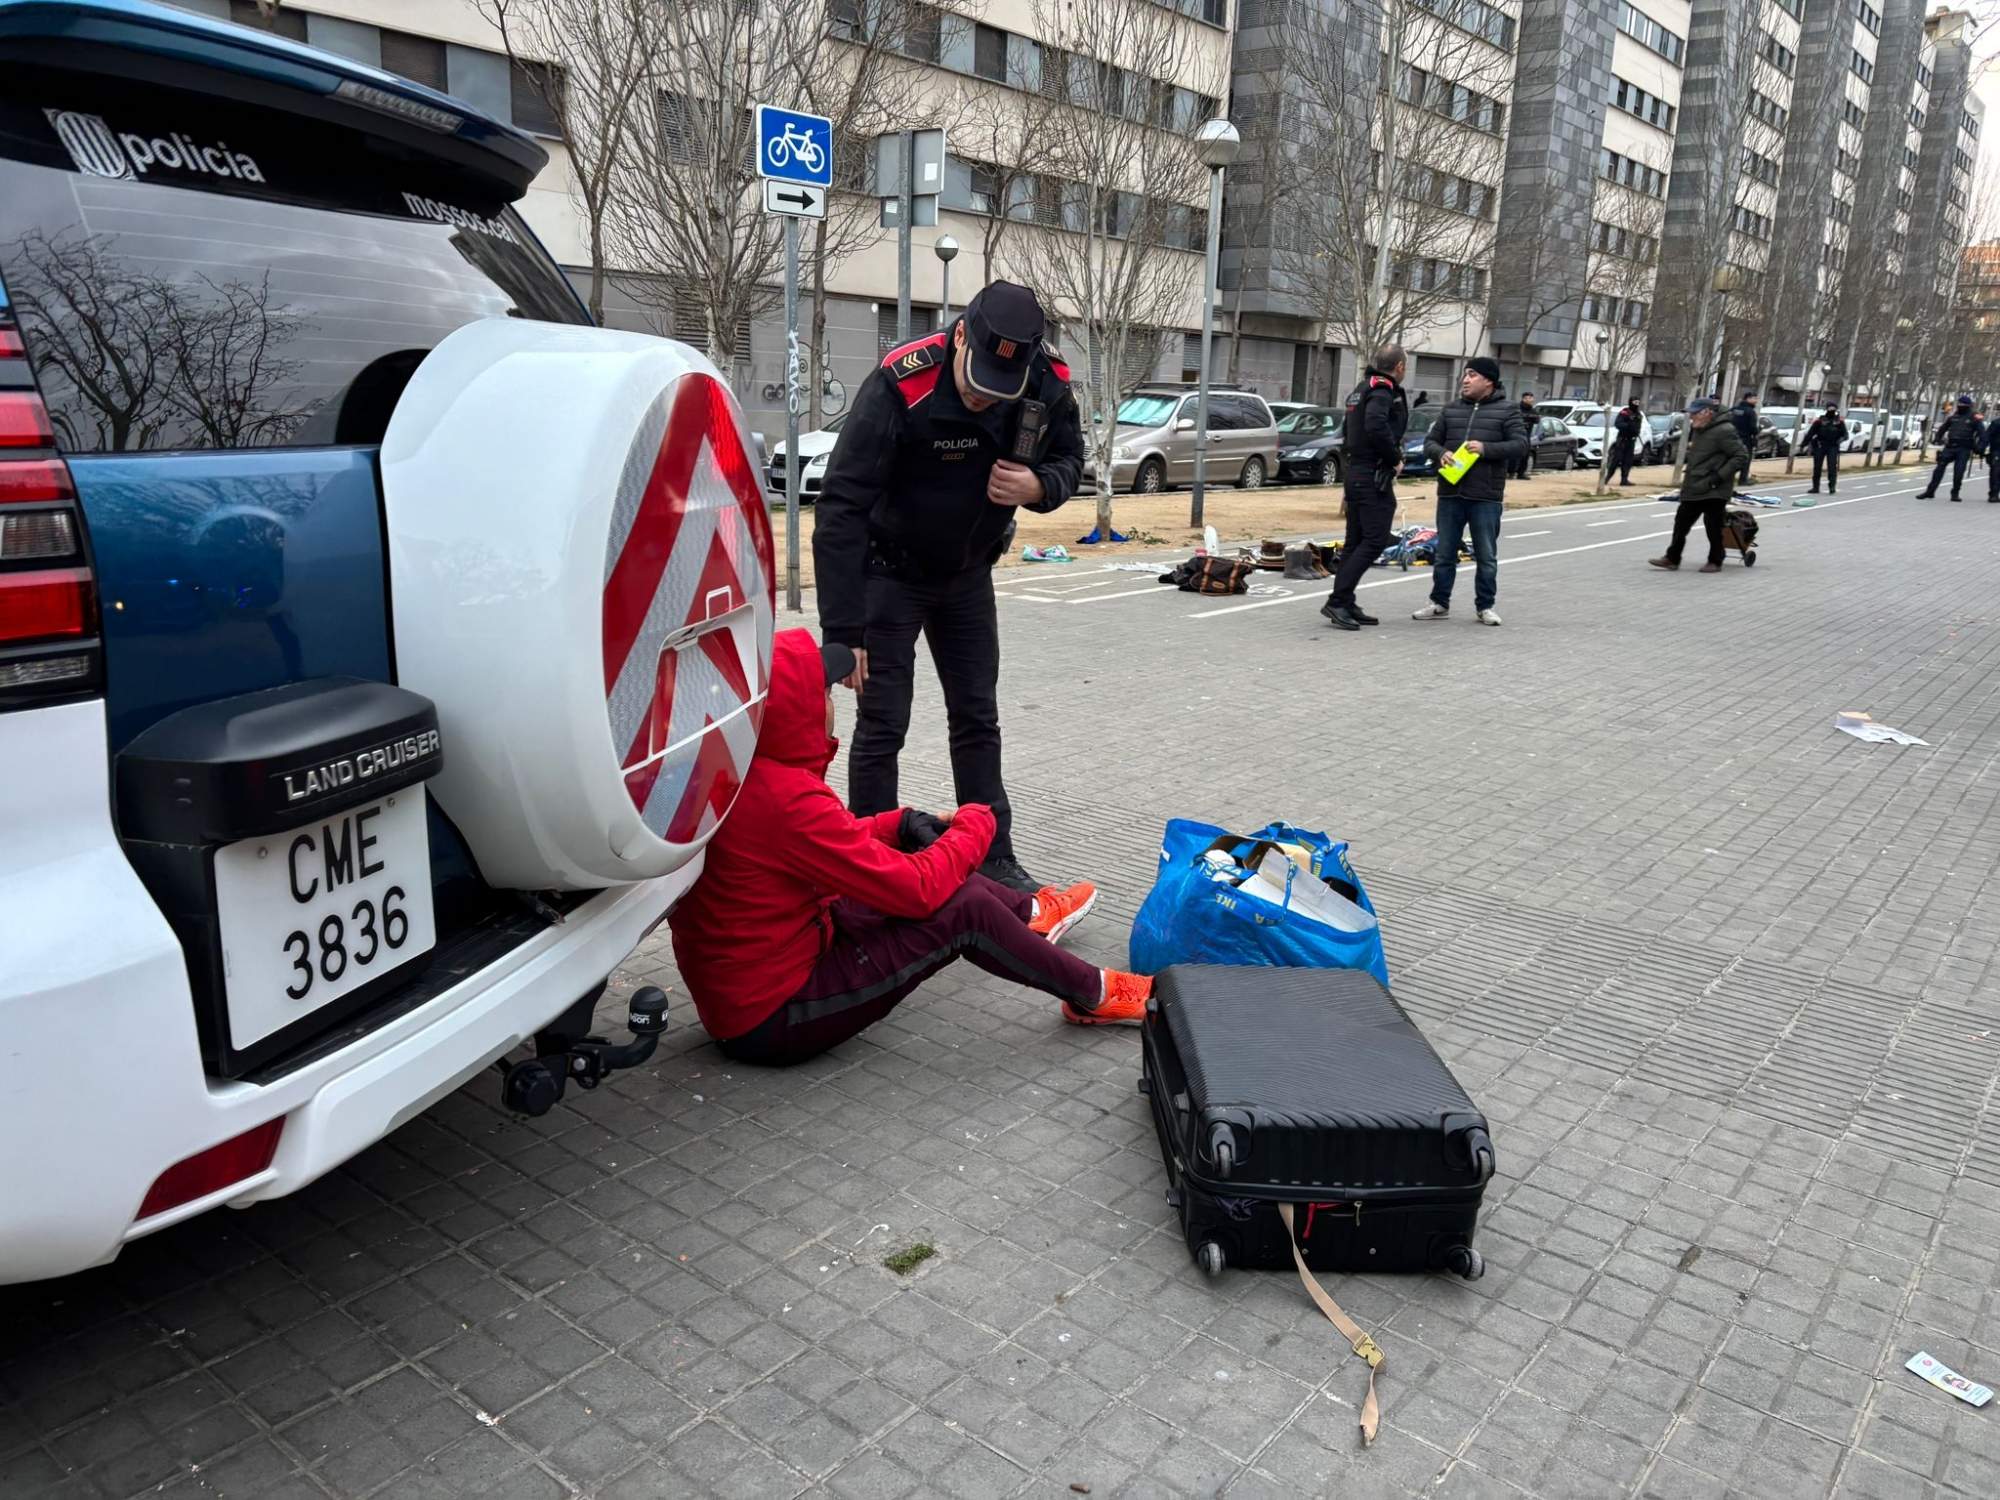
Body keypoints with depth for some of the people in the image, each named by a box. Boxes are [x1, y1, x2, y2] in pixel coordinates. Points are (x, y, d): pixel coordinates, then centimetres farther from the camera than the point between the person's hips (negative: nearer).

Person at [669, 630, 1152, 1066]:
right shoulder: (785, 799, -29)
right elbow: (916, 889, -23)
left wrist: (899, 825, 5)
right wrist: (974, 826, -6)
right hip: (771, 1019, -9)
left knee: (924, 862, 15)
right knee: (963, 907, -12)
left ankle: (1031, 913, 36)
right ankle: (1094, 995, 9)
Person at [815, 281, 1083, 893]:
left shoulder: (1048, 383, -17)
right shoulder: (899, 387, -32)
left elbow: (1069, 458, 2)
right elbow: (841, 510, -32)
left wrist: (1039, 485, -25)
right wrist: (842, 632, -35)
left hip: (969, 573, 5)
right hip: (890, 572, -5)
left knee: (977, 719, 10)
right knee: (883, 726, -4)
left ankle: (994, 859, 21)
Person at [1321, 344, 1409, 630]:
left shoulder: (1362, 388, 18)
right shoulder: (1383, 389, -12)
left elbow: (1348, 432, 23)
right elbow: (1376, 426, -29)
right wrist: (1395, 459, -16)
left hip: (1355, 474, 10)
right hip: (1374, 477, -10)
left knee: (1355, 541, 11)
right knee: (1375, 540, -10)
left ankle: (1346, 605, 13)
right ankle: (1337, 601, -15)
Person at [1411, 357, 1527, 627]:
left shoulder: (1507, 411, 1)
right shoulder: (1451, 410, 12)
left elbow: (1520, 443, -6)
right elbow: (1430, 441, 13)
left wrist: (1486, 448, -19)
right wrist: (1441, 453, -10)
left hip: (1486, 497, -3)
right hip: (1450, 495, 3)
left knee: (1486, 556, 5)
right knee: (1444, 554, 9)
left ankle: (1485, 606, 16)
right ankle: (1439, 603, 19)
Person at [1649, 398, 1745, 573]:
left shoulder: (1724, 431, -15)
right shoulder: (1697, 431, 12)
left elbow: (1739, 457, -16)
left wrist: (1718, 477, -21)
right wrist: (1688, 473, 13)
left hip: (1714, 491, -8)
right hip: (1693, 489, 8)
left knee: (1713, 526, 1)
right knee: (1681, 522, 7)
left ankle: (1715, 562, 14)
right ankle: (1672, 559, 13)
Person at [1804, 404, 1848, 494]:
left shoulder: (1839, 421, 7)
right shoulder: (1820, 420, 1)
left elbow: (1845, 434, 7)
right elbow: (1810, 433, 1)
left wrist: (1841, 439, -15)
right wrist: (1804, 444, -4)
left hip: (1833, 447, 0)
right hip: (1820, 446, 0)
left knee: (1832, 467, -8)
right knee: (1817, 467, 4)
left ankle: (1832, 487, -7)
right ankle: (1815, 487, 13)